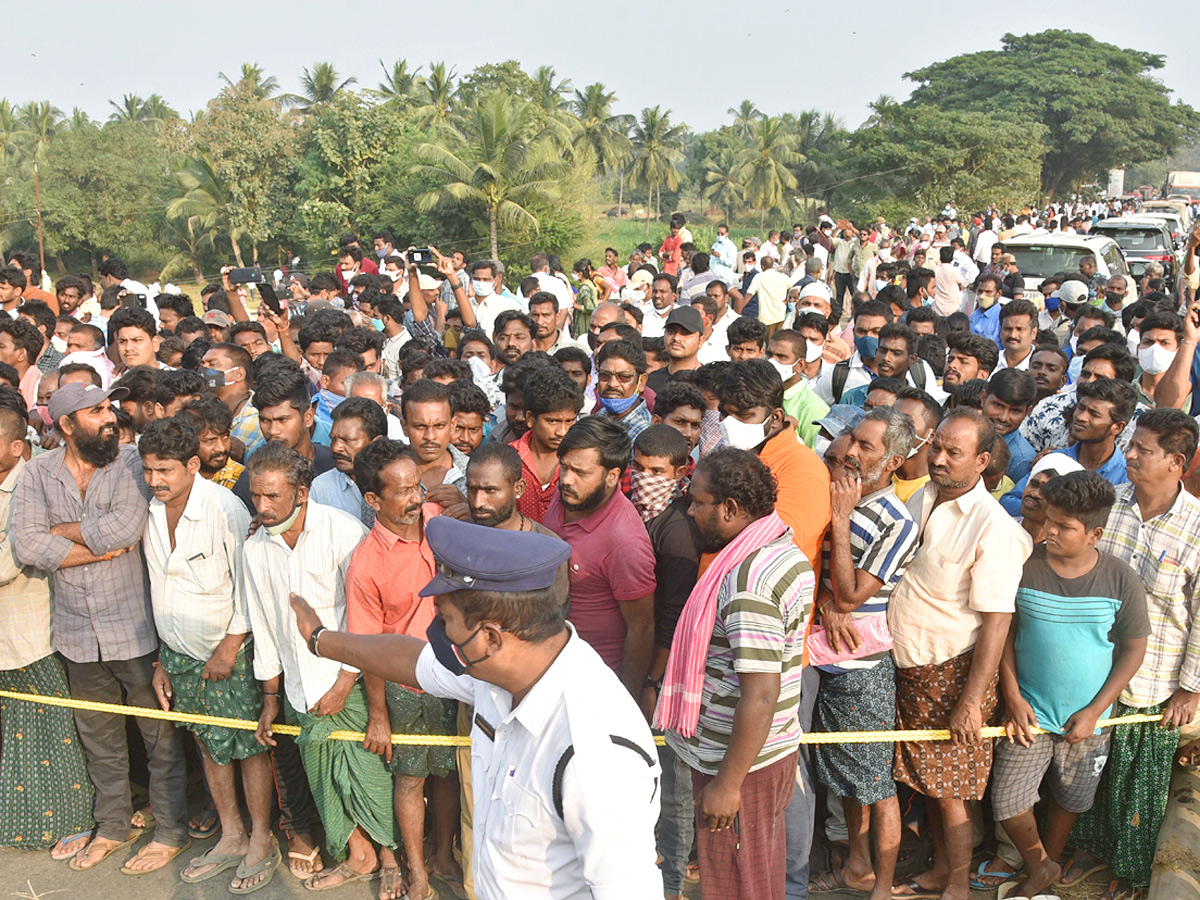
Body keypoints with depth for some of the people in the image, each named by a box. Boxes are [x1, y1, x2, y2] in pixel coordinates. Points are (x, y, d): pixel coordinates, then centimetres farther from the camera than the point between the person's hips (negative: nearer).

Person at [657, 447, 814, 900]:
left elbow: (760, 698, -29)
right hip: (776, 749, 9)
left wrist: (728, 784, -21)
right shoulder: (784, 547, 4)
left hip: (743, 763, -9)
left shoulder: (747, 582, -28)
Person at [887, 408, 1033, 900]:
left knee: (948, 790, 6)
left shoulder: (993, 527, -20)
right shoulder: (922, 497, 2)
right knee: (928, 779, 19)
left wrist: (971, 701, -21)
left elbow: (996, 621, -20)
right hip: (908, 664, 7)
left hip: (953, 672, -6)